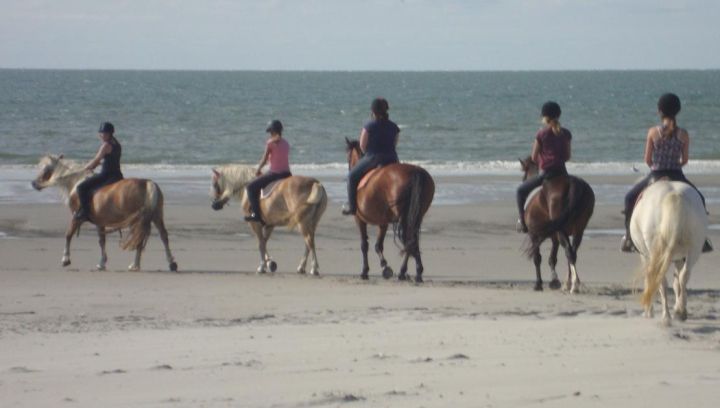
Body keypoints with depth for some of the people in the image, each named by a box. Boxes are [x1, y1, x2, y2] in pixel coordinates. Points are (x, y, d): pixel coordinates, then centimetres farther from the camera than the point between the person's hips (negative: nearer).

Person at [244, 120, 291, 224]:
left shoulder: (270, 142, -8)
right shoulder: (286, 143, 12)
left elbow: (264, 159, -5)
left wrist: (258, 170, 12)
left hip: (274, 173, -6)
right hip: (287, 173, 6)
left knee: (250, 187, 2)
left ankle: (256, 214, -8)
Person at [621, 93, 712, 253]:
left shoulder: (653, 132, -8)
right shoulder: (683, 134, -5)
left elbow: (647, 159, -3)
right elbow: (685, 160, 2)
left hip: (655, 176, -1)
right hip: (677, 176, 1)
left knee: (630, 198, 24)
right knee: (698, 199, 27)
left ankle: (628, 238, 20)